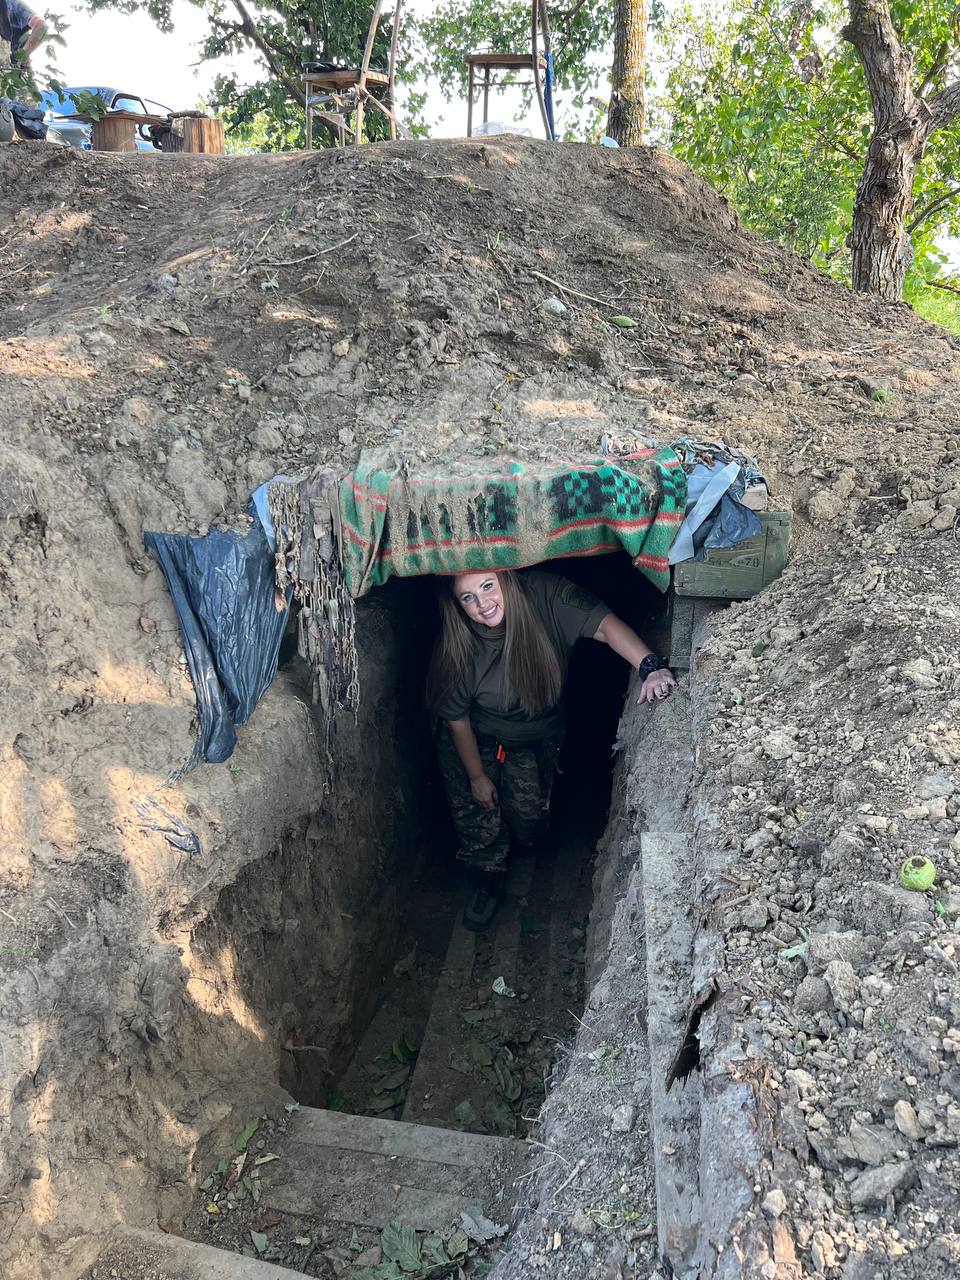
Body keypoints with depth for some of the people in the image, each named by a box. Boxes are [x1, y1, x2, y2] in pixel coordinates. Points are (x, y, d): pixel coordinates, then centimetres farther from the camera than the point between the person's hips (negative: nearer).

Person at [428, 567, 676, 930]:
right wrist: (477, 777, -7)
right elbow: (456, 718, -17)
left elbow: (603, 624, -37)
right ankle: (488, 884, 35)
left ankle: (524, 838, 48)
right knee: (478, 819, 5)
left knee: (529, 823, 10)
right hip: (476, 741, -1)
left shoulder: (544, 596, -31)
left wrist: (650, 666, -54)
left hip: (535, 742, 1)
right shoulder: (458, 649, -30)